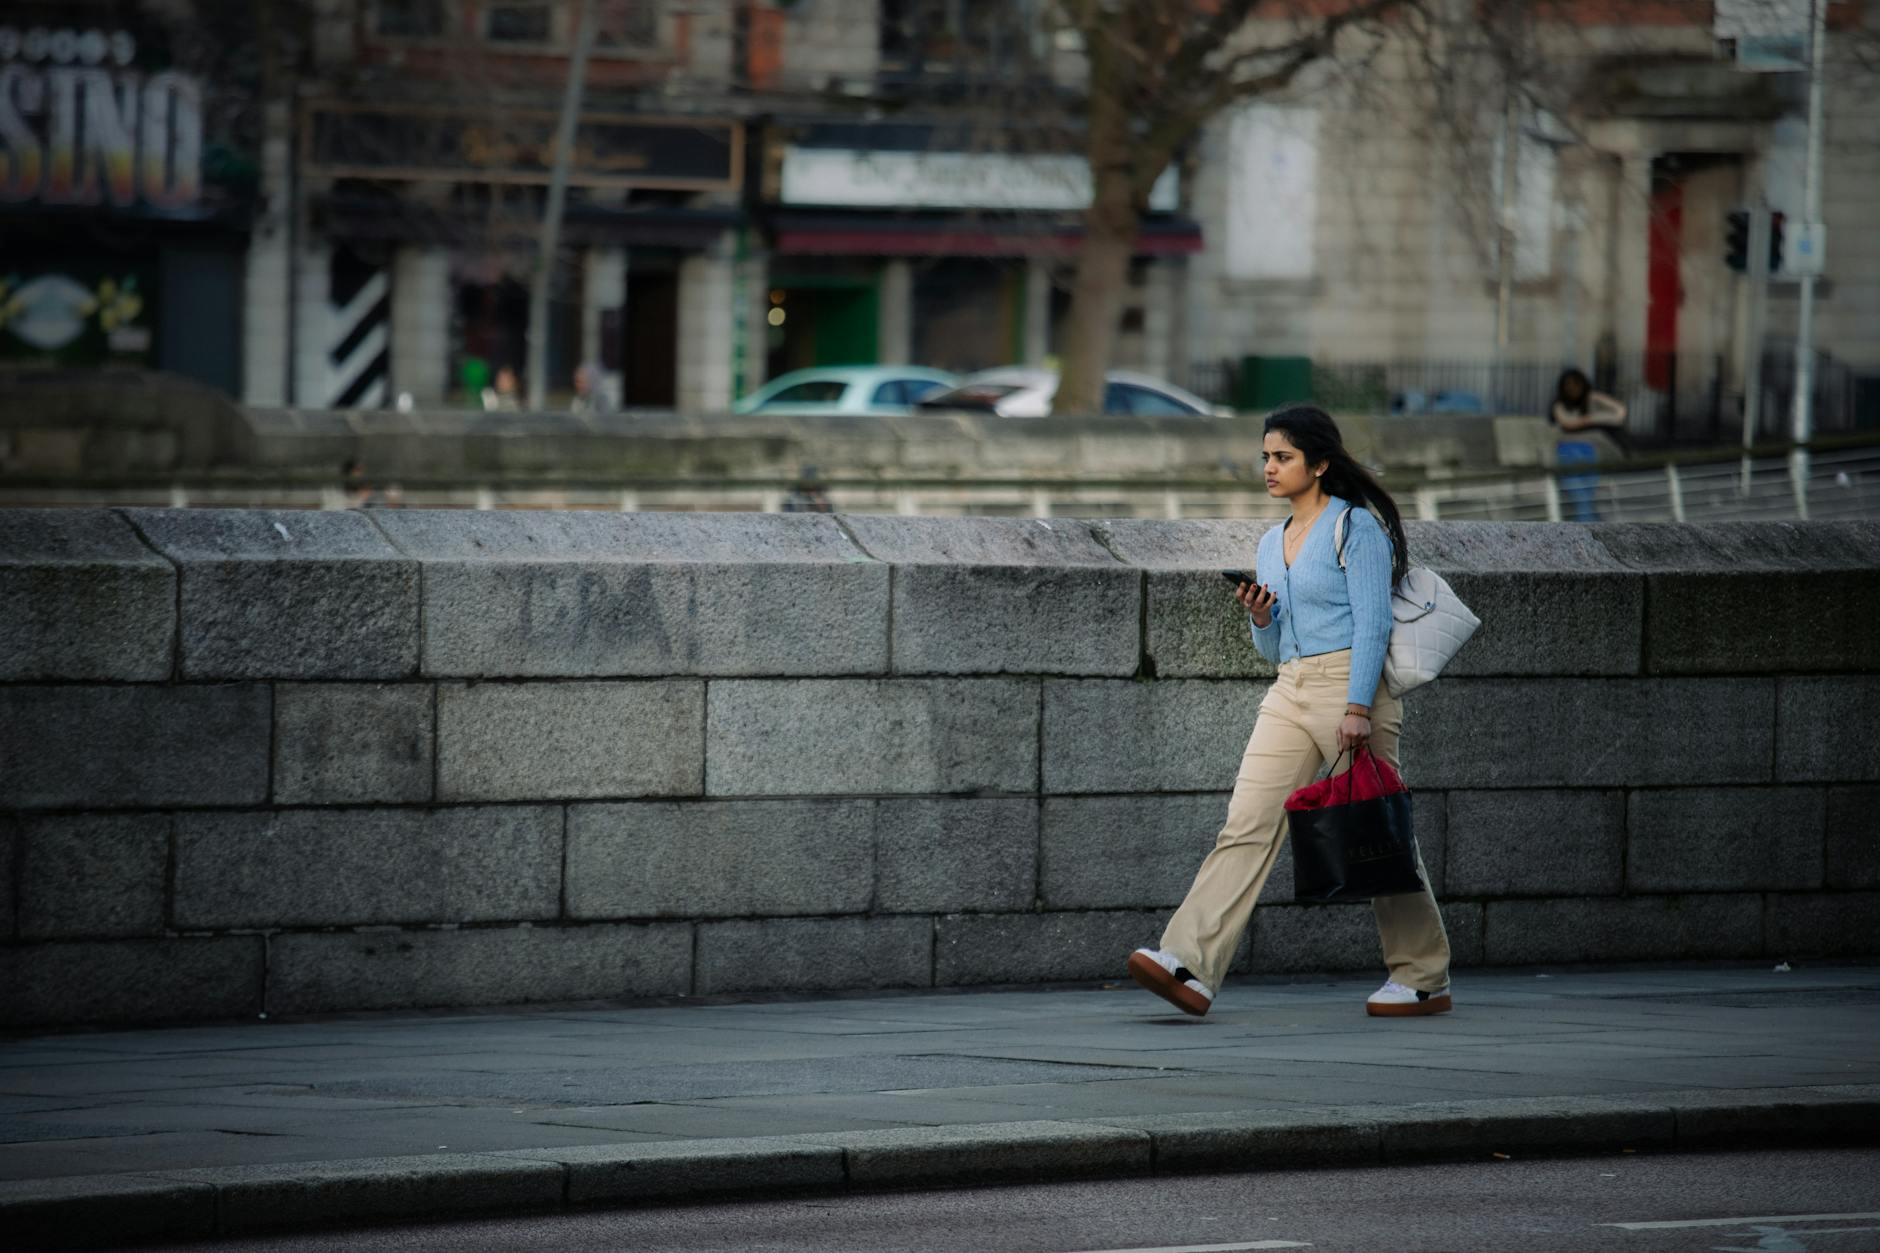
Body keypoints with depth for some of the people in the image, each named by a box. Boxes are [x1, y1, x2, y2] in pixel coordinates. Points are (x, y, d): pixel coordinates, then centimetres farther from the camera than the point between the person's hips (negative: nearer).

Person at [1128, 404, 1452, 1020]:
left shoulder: (1356, 527, -4)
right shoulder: (1272, 544, 18)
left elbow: (1373, 622, -12)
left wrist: (1358, 707, -20)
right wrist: (1261, 620, 1)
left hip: (1353, 687, -6)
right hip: (1289, 693, 7)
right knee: (1246, 827, -8)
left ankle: (1423, 977, 14)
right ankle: (1189, 965, -21)